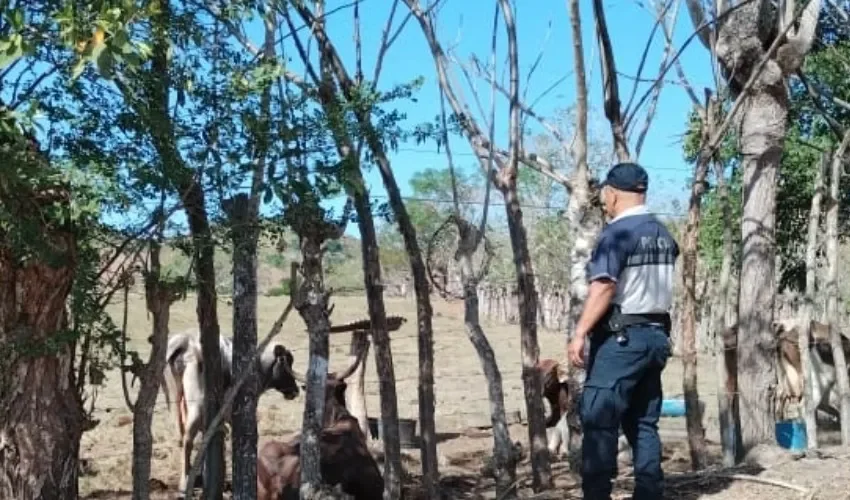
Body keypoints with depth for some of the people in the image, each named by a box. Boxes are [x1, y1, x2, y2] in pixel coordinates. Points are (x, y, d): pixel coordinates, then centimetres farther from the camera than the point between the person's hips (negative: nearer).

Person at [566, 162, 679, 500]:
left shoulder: (617, 232, -11)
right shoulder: (664, 235, 13)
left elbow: (603, 287, -20)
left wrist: (580, 333, -20)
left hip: (621, 337, -8)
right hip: (656, 335, 8)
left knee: (599, 419, -5)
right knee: (643, 422, 12)